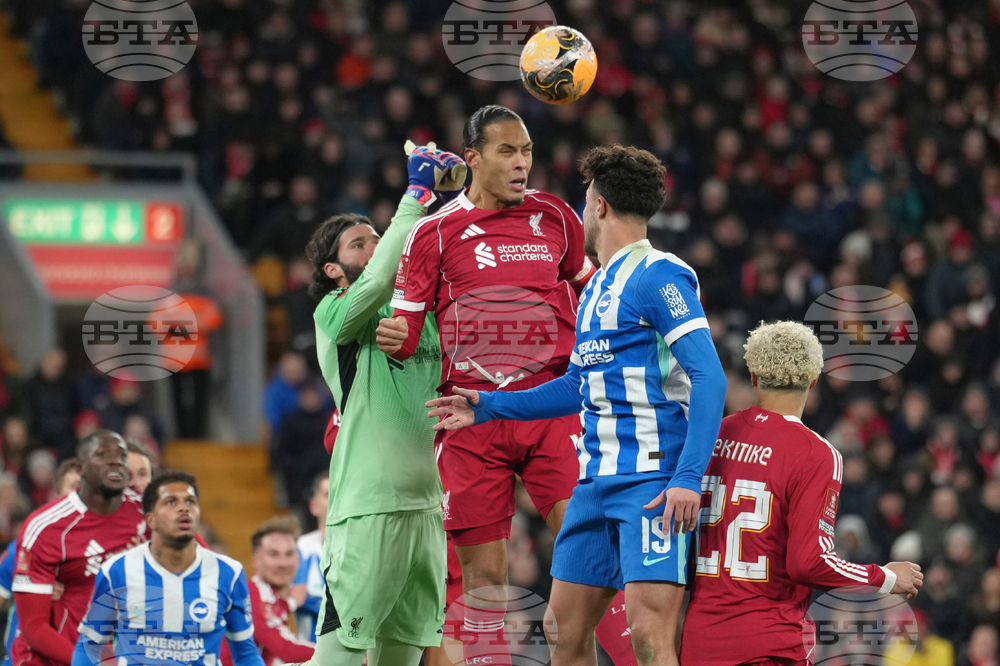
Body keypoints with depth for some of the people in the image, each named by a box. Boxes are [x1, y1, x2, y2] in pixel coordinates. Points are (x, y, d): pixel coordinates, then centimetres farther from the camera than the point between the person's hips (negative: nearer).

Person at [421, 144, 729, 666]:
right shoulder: (596, 287, 20)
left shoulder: (658, 276, -9)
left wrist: (689, 477, -25)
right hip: (597, 481, 9)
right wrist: (488, 407, 29)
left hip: (654, 480, -9)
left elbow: (708, 378, -17)